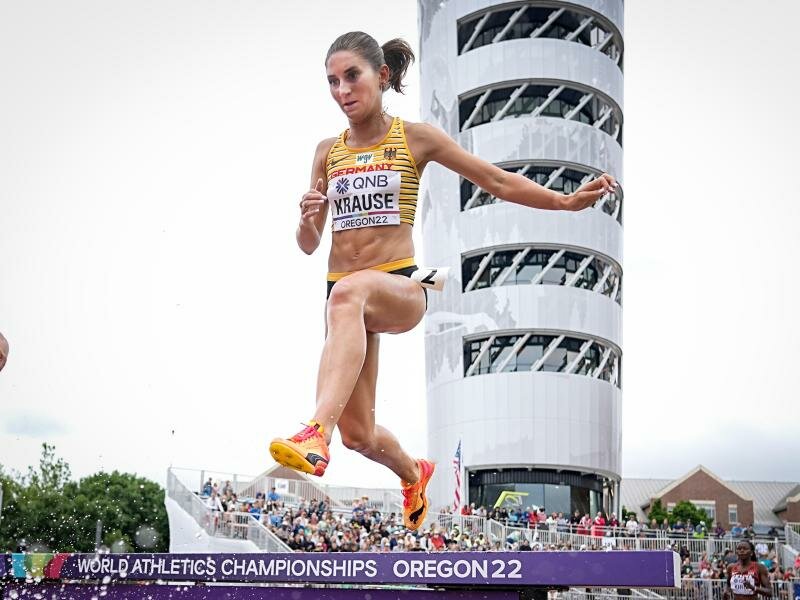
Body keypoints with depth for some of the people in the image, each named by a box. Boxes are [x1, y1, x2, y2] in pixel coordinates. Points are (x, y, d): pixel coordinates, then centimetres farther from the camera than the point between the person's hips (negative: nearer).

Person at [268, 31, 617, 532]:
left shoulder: (416, 138, 2)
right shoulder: (328, 152, 11)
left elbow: (497, 181, 4)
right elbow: (309, 245, 13)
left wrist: (567, 201, -5)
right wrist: (308, 217, -10)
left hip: (401, 288, -5)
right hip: (345, 294, 5)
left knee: (348, 292, -41)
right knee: (358, 434, 6)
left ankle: (318, 431, -53)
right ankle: (415, 474, 42)